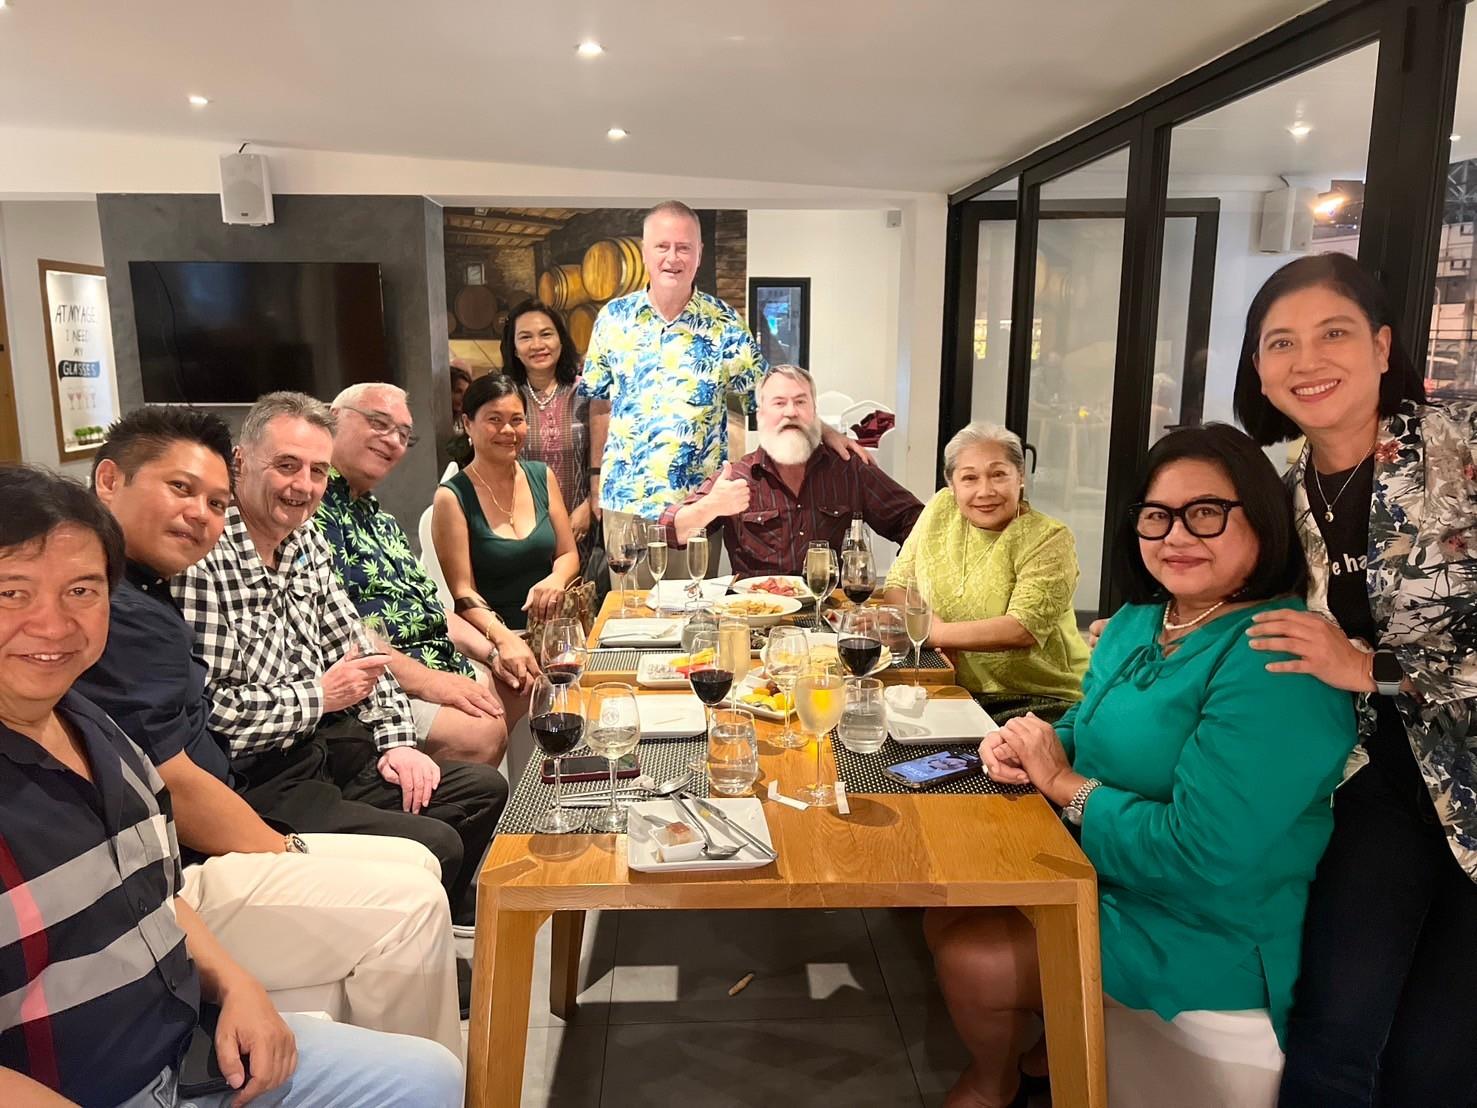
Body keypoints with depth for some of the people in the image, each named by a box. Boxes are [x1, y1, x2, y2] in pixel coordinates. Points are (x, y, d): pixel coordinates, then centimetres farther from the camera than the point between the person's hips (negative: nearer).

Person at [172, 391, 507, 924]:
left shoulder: (308, 544, 9)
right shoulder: (201, 562, -19)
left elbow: (358, 652, 14)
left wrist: (397, 740, 3)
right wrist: (319, 696, -14)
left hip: (325, 749, 9)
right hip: (252, 783, -9)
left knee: (484, 789, 8)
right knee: (434, 846, -21)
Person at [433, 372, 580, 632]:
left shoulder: (542, 477, 9)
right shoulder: (452, 497, -4)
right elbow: (462, 592, -8)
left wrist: (555, 580, -9)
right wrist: (502, 637, -26)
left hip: (553, 630, 3)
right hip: (490, 643, -3)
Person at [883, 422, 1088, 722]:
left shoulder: (1049, 539, -11)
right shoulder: (941, 509, 3)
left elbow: (1023, 629, -21)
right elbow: (898, 585, 8)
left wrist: (934, 632, -21)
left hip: (1042, 702, -5)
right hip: (954, 695, 5)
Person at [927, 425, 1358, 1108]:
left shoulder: (1275, 665, -28)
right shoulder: (1140, 619, 1)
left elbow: (1203, 858, -31)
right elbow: (1098, 733, 15)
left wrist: (1064, 783, -20)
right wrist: (1030, 744, -8)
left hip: (1210, 936, -8)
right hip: (1097, 870, 8)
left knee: (969, 961, -11)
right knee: (945, 917, 7)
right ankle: (1060, 1049, 33)